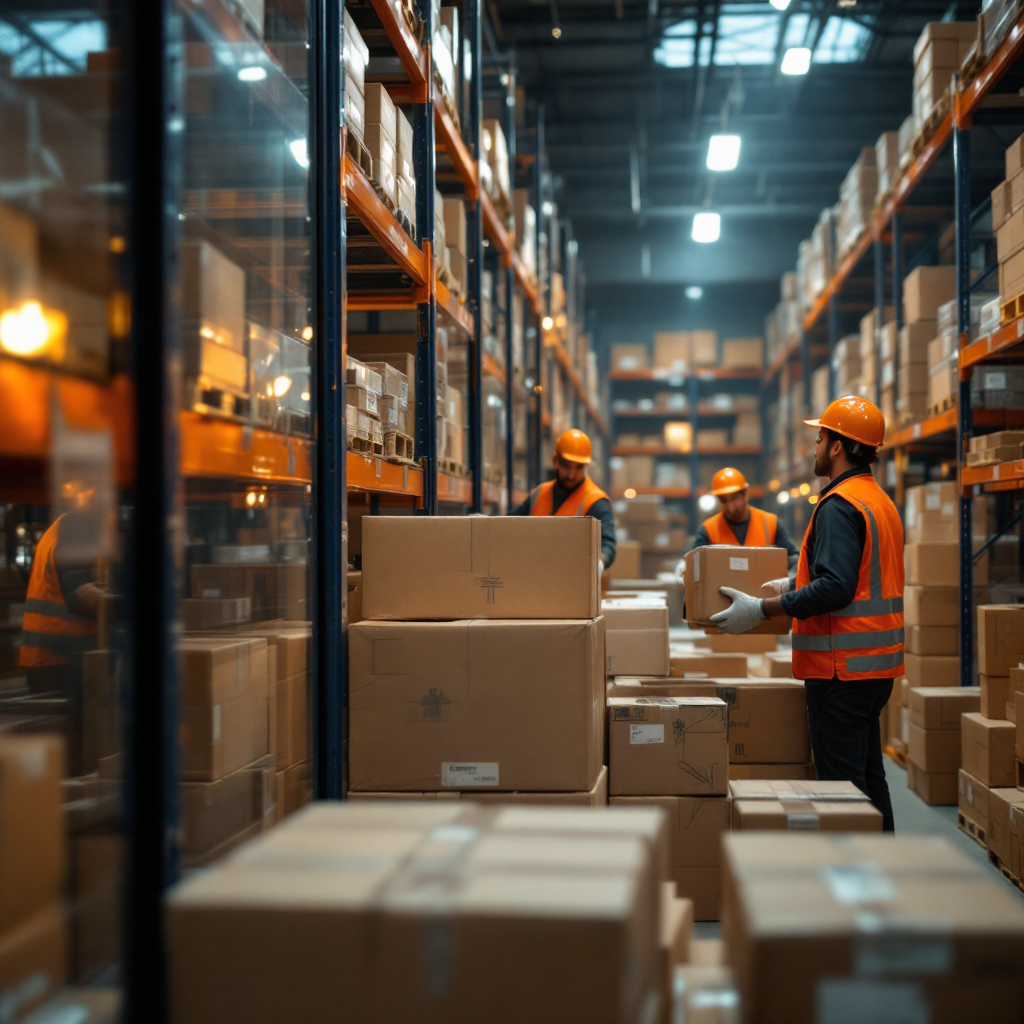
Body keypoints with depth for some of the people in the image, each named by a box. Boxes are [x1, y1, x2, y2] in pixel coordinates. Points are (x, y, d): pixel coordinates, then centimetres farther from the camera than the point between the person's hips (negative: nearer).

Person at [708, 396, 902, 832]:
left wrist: (762, 610, -22)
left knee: (841, 782, -6)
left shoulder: (840, 505, -16)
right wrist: (792, 583, 28)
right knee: (868, 776, 16)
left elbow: (835, 588, -26)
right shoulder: (880, 501, 16)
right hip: (876, 665, 10)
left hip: (842, 666, -10)